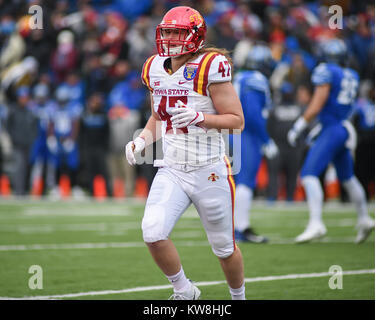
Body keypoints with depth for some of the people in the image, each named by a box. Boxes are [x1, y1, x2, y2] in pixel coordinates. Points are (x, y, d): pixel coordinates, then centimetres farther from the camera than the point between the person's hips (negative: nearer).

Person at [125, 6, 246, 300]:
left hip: (209, 171, -4)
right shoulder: (156, 69, 6)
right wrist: (142, 140, 3)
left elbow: (237, 121, -12)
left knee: (225, 247, 10)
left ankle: (239, 296, 37)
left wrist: (198, 116, -26)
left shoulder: (209, 67, -13)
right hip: (171, 171, 4)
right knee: (153, 234, -17)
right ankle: (184, 291, 7)